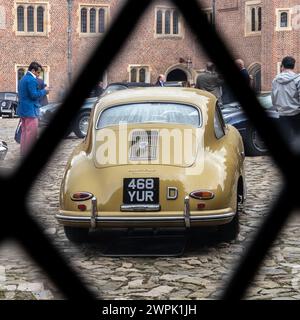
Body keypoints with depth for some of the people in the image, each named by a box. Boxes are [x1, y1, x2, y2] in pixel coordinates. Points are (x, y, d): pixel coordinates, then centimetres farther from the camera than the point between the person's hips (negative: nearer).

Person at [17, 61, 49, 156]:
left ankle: (23, 152, 18)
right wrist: (44, 91, -7)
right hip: (30, 111, -10)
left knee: (25, 132, 14)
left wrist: (42, 91, 15)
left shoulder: (23, 79, 16)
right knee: (32, 133, -7)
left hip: (22, 109, 10)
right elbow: (34, 95, -21)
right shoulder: (32, 80, -16)